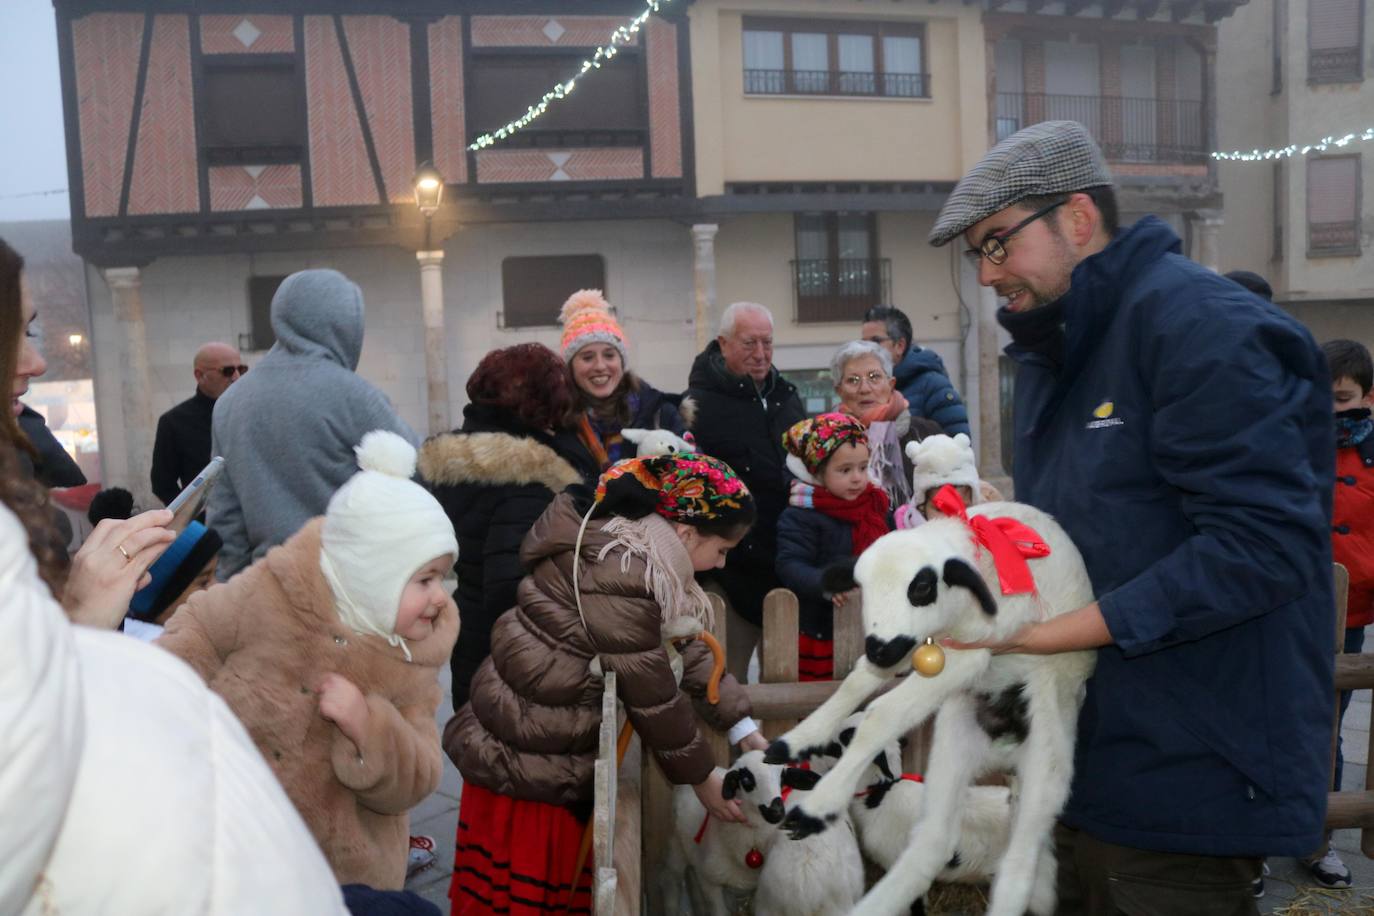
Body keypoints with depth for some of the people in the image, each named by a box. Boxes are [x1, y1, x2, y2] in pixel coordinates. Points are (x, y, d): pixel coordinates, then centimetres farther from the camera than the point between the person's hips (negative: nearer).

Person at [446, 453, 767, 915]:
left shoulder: (634, 553, 2)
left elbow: (685, 645, 7)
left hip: (555, 749, 9)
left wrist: (743, 727, 6)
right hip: (525, 761, -9)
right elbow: (652, 694, -21)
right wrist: (700, 777, -8)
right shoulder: (618, 577, -28)